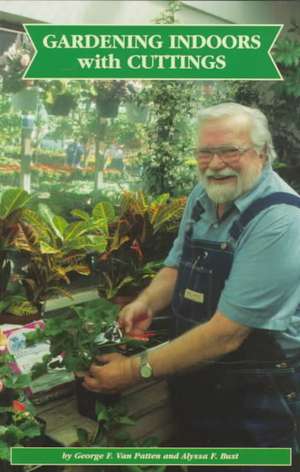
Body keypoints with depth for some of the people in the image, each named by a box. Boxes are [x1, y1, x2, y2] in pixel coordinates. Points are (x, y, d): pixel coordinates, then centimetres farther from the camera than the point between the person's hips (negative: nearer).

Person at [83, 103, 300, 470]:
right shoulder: (202, 196, -1)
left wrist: (137, 370, -23)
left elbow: (226, 333, -28)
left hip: (255, 400, -6)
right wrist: (147, 302, -9)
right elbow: (177, 265, 11)